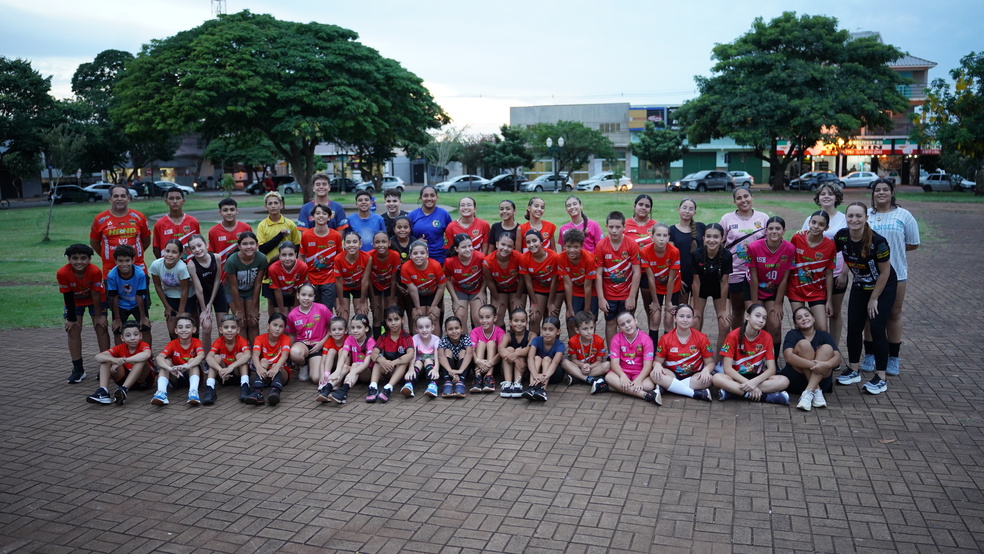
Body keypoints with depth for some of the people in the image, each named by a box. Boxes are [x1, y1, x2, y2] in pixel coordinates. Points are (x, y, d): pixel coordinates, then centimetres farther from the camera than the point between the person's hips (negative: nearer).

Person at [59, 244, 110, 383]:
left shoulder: (95, 271, -34)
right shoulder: (62, 273, -31)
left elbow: (96, 295, -25)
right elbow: (68, 296, -20)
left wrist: (98, 316, -16)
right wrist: (71, 319, -13)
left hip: (96, 299, -1)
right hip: (75, 301, 1)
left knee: (101, 328, -5)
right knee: (73, 331, -5)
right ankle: (78, 369, 1)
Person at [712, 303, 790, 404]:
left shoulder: (767, 338, -4)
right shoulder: (733, 336, -11)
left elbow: (771, 369, -9)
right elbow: (727, 368, -15)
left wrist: (754, 382, -26)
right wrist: (748, 383, -27)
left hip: (756, 378, 3)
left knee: (784, 381, -25)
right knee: (717, 378, -34)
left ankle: (732, 391, -29)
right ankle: (766, 396, -32)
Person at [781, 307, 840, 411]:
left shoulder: (824, 336, 6)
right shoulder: (792, 334, -1)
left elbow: (837, 357, -9)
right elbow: (788, 356, -19)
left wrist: (826, 364, -32)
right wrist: (812, 364, -30)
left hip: (821, 379, 2)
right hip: (795, 378, -2)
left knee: (827, 348, -19)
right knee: (804, 344, -19)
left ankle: (808, 393, -32)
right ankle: (816, 391, -26)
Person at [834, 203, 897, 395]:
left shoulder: (878, 241, -28)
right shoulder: (842, 236, -16)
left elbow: (884, 272, -18)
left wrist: (874, 299, -13)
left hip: (884, 287, -5)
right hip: (859, 287, 5)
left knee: (877, 328, -9)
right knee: (854, 327, 4)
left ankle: (881, 378, 1)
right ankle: (853, 370, 19)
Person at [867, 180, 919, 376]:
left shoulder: (903, 215, 0)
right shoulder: (865, 215, 3)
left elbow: (913, 244, 3)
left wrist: (894, 248, -5)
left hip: (896, 273, -1)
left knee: (894, 314, 8)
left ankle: (893, 358, 18)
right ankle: (870, 355, 18)